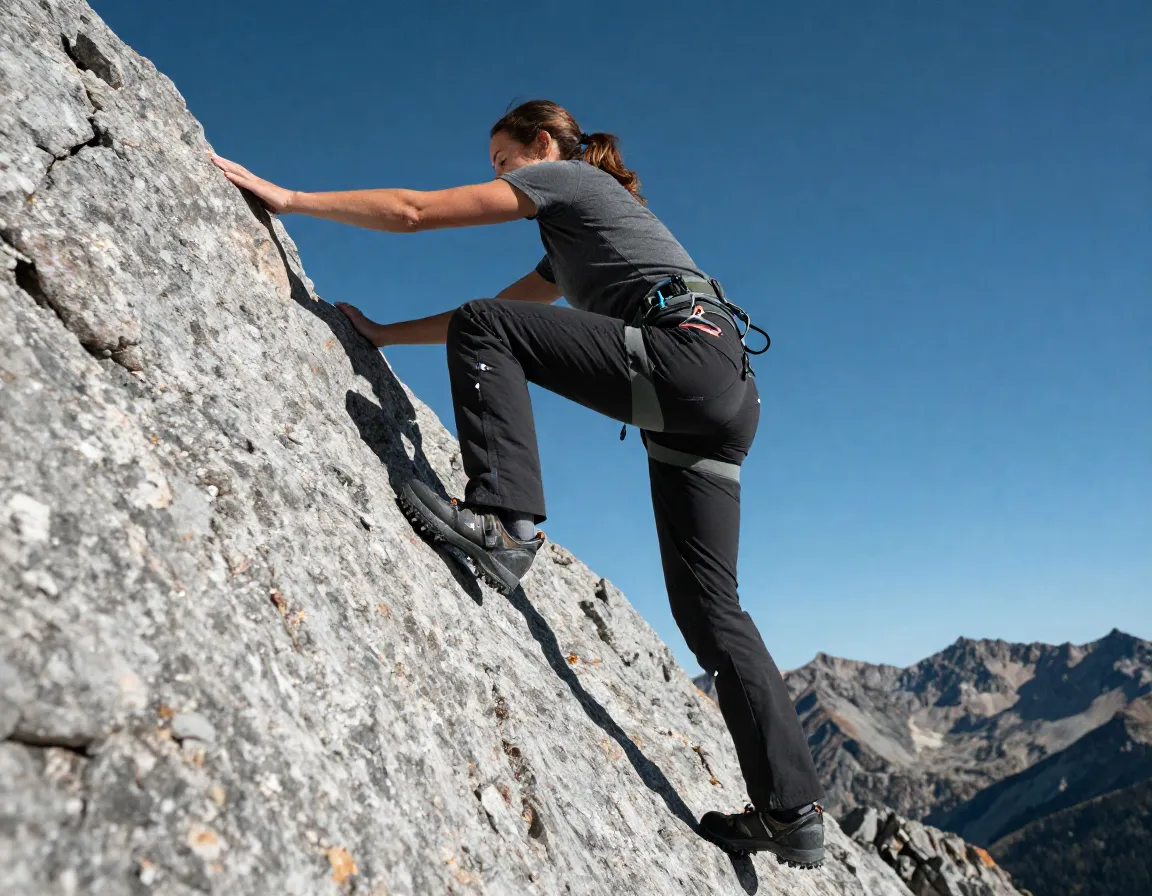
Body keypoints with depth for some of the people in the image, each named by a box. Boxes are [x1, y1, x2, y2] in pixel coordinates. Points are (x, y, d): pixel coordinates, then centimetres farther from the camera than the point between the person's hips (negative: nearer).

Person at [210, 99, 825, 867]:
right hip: (724, 396, 9)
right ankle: (794, 812, 9)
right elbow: (504, 309, 37)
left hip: (684, 350, -9)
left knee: (483, 330, -5)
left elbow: (413, 211, 6)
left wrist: (289, 198, 13)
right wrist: (383, 333, 37)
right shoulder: (573, 242, 36)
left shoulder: (564, 175, 11)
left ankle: (501, 517, -20)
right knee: (709, 609, 5)